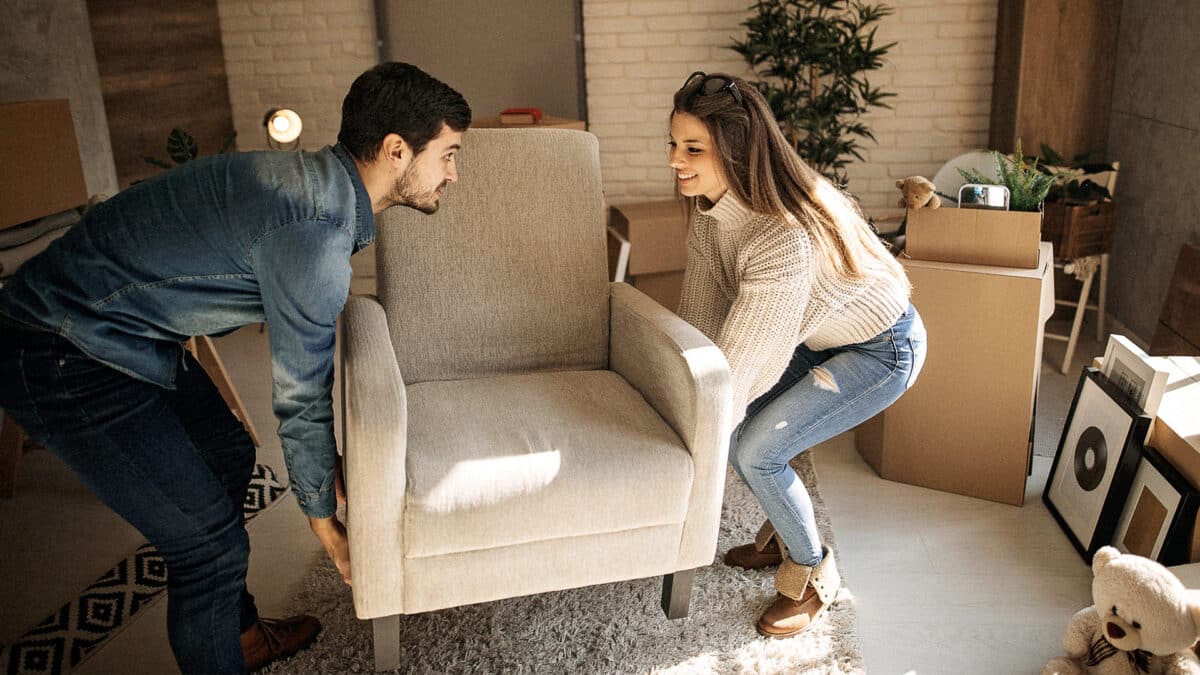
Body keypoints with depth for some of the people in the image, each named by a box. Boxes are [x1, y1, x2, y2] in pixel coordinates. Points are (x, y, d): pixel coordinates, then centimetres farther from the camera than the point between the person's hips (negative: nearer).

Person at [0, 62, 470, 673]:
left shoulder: (318, 183, 3)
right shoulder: (314, 229, -28)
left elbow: (308, 349, 13)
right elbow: (299, 396, -19)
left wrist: (328, 454, 18)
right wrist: (323, 518, -4)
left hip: (125, 334, 10)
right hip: (65, 362, -10)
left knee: (228, 457, 23)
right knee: (209, 543, -5)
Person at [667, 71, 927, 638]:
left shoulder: (785, 236, -39)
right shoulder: (712, 205, -12)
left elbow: (742, 358, -34)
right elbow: (700, 310, -5)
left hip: (880, 349, -8)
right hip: (818, 336, 8)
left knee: (756, 450, -16)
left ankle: (813, 574, 11)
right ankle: (784, 535, 28)